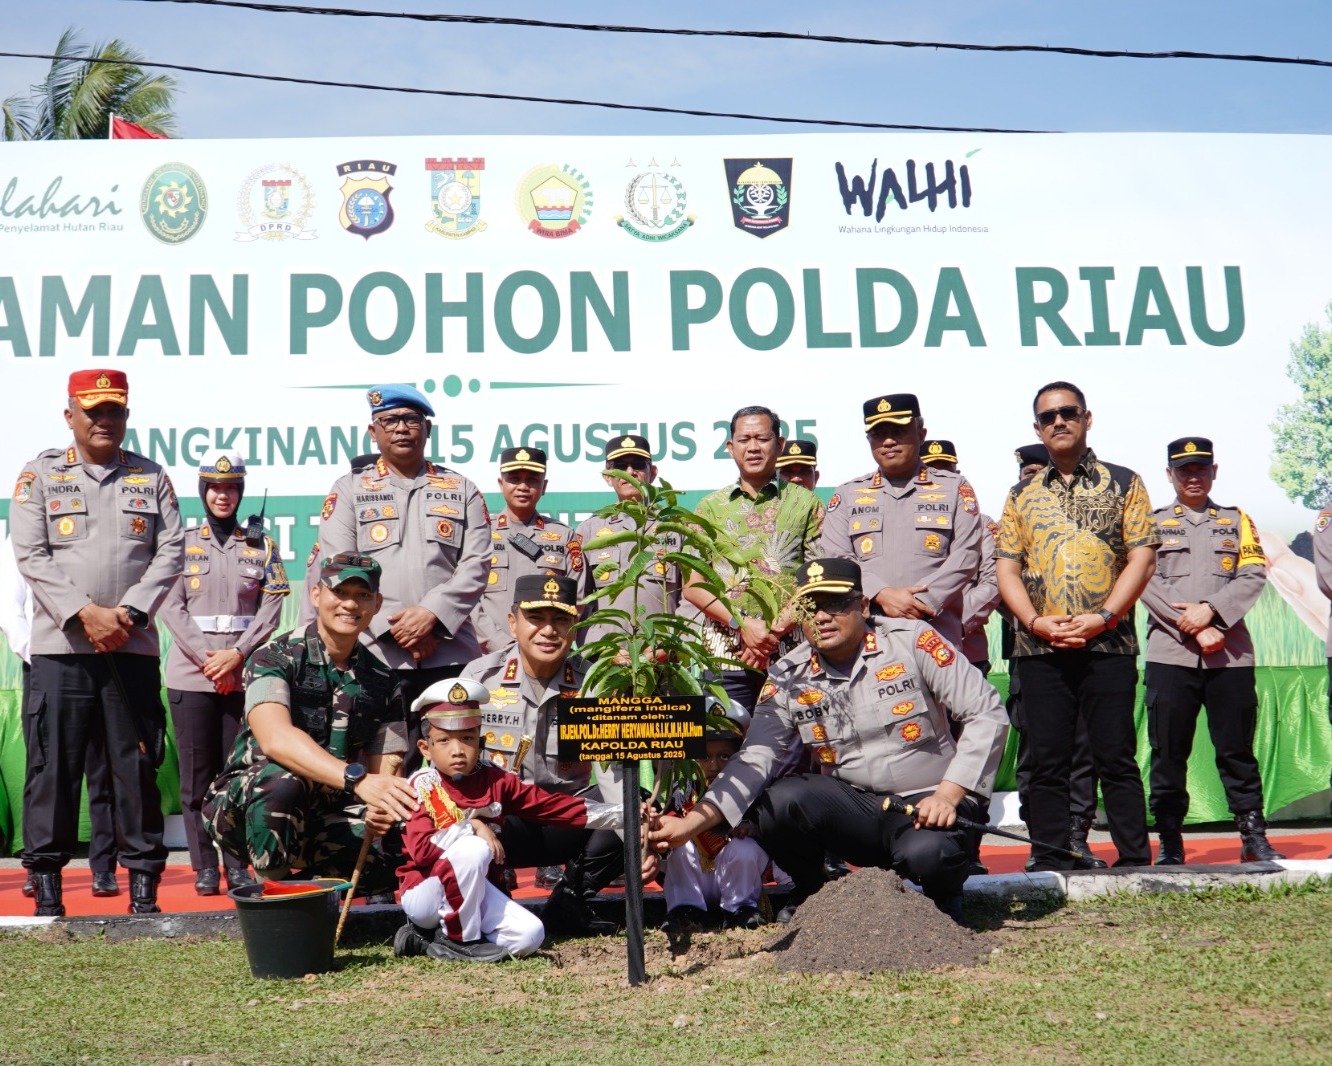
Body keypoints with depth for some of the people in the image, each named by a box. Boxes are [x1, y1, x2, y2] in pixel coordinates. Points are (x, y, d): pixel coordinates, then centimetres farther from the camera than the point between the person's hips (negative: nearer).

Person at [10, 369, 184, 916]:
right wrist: (85, 614, -13)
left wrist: (129, 613, -9)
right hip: (60, 646, -1)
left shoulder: (151, 477, 12)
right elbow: (30, 555, -1)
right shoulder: (40, 475, 8)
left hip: (134, 646, 1)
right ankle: (47, 880, 9)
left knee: (137, 763, 3)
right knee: (53, 763, 0)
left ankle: (143, 877, 9)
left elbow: (170, 552, 5)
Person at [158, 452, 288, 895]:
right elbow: (171, 608, 1)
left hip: (245, 673, 0)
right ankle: (204, 866, 6)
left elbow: (271, 609, 3)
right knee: (198, 772, 0)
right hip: (191, 675, 0)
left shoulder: (261, 546, 10)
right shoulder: (183, 544, 8)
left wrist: (237, 654, -10)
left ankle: (237, 863, 6)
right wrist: (207, 659, -10)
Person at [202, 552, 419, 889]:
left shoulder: (383, 683, 4)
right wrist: (357, 779, -44)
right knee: (279, 778, -38)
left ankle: (308, 880, 9)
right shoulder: (275, 658, -12)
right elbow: (276, 739, -30)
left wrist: (379, 811, -23)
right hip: (244, 807, -5)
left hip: (325, 817, 5)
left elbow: (384, 772, 3)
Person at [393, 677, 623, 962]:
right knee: (473, 850, -32)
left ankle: (428, 936, 3)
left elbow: (553, 805, -1)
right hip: (425, 890, -6)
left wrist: (622, 814, -7)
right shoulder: (421, 786, -13)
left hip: (471, 890, 6)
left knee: (530, 935, -10)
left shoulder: (495, 781, 1)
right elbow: (422, 850, -25)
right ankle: (460, 939, -12)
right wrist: (472, 826, -23)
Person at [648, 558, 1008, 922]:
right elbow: (755, 760, -7)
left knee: (928, 854, -35)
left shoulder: (912, 641, -8)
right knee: (778, 801, -24)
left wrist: (949, 795, -17)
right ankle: (809, 892, 8)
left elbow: (987, 714, -8)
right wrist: (691, 823, -21)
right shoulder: (788, 678, 0)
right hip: (854, 806, 3)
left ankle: (945, 893, 5)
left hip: (927, 804, -3)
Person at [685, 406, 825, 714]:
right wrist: (743, 625, -8)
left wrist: (777, 630, -11)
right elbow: (693, 587, 7)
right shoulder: (710, 507, 13)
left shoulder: (806, 504, 9)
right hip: (725, 655, 1)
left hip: (792, 654, -1)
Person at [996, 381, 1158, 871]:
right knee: (1047, 762, 3)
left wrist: (1101, 617, -11)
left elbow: (1142, 558, 0)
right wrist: (1036, 622, -8)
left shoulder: (1123, 483, 7)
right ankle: (1050, 866, 9)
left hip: (1108, 644, -2)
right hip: (1038, 648, 2)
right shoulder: (1022, 495, 15)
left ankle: (1136, 863, 5)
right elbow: (1007, 569, 9)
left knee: (1116, 758, -2)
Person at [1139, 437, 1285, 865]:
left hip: (1231, 653, 1)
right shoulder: (1152, 523, 12)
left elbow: (1254, 576, 3)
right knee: (1168, 753, 0)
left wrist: (1209, 610, -12)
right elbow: (1146, 582, -1)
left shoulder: (1237, 521, 16)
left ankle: (1254, 837, 9)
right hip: (1170, 653, -1)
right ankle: (1170, 842, 6)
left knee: (1237, 749, 2)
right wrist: (1195, 629, -10)